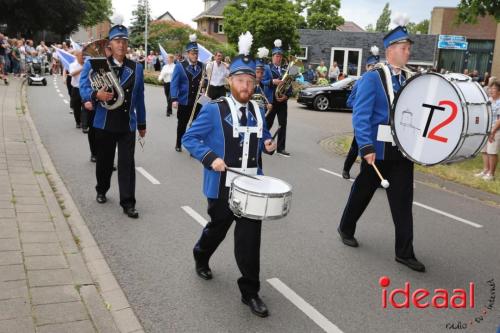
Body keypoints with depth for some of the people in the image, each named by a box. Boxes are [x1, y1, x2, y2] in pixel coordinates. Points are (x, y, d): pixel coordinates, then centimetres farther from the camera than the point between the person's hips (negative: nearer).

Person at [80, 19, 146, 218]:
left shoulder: (136, 68, 6)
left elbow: (139, 98, 9)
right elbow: (84, 86, -7)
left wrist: (142, 123, 11)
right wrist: (95, 96, -29)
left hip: (128, 125, 1)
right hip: (104, 124, 0)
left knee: (127, 163, -3)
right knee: (104, 160, 15)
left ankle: (128, 202, 2)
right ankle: (101, 191, 38)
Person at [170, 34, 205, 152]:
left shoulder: (201, 65, 5)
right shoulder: (179, 66, -6)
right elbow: (174, 84, -10)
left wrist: (203, 82, -8)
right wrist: (174, 99, -20)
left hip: (198, 101, 2)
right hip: (184, 102, -2)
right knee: (182, 125, 13)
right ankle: (178, 145, 33)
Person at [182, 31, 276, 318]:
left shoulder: (258, 112, 7)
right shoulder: (214, 110, -9)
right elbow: (190, 138, -8)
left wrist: (268, 144, -1)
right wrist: (211, 158, -21)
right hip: (223, 186, -3)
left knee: (250, 236, 0)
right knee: (218, 228, 17)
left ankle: (250, 291, 12)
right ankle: (201, 257, 50)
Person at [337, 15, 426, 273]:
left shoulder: (410, 79, 8)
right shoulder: (372, 78, -11)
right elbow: (360, 116, -16)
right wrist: (366, 147, -24)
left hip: (403, 150, 5)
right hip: (378, 150, -5)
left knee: (403, 200, 3)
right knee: (363, 192, 13)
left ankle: (404, 252, 10)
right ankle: (346, 228, 36)